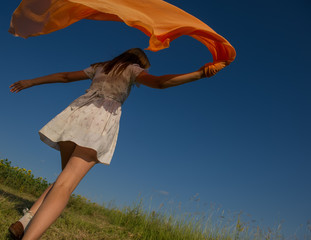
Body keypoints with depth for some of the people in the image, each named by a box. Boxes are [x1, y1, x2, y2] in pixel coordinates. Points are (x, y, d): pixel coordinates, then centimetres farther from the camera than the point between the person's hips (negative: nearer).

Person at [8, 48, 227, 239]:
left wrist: (30, 82, 44)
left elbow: (64, 76, 34)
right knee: (66, 185, -14)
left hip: (78, 111, 6)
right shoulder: (132, 69, 15)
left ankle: (24, 222, 1)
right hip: (103, 120, -6)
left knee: (67, 177, 15)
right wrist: (200, 73, -5)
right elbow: (159, 82, -5)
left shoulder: (99, 67, 30)